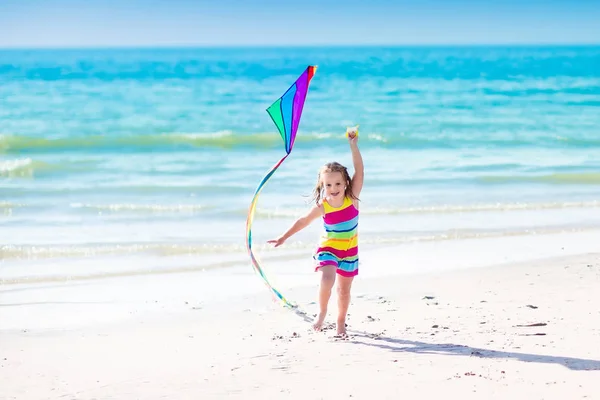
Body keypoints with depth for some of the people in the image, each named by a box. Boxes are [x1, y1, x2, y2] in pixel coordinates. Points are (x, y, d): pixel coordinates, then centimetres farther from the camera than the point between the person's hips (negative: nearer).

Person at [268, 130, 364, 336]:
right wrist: (283, 238, 0)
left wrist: (353, 146, -30)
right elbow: (303, 221, -3)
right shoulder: (322, 207, -17)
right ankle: (322, 312, -1)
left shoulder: (352, 197, -16)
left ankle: (341, 322, 30)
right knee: (327, 278, -25)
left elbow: (359, 171, -22)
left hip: (349, 250, 2)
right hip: (328, 248, -2)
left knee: (344, 289, 11)